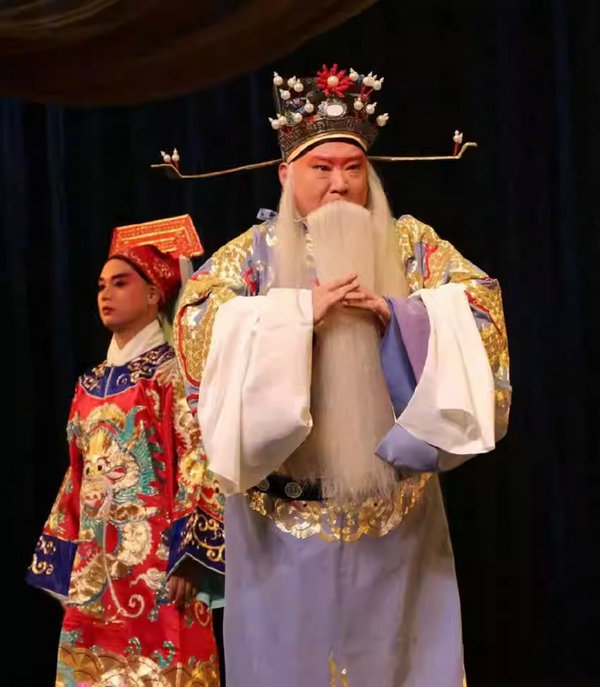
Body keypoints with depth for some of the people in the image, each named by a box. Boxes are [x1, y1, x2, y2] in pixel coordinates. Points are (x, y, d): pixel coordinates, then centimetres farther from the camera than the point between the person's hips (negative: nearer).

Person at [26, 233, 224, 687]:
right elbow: (78, 472, 17)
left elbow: (198, 462, -12)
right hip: (94, 561, 7)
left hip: (156, 558, -7)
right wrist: (66, 556, 12)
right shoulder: (91, 383, 16)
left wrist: (189, 557, -20)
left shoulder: (173, 371, -4)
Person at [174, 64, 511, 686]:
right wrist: (304, 309, -19)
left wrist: (393, 312, -19)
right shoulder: (252, 252, 3)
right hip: (288, 510, -1)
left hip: (392, 505, 1)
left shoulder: (409, 244, 6)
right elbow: (195, 322, -11)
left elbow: (479, 305, -3)